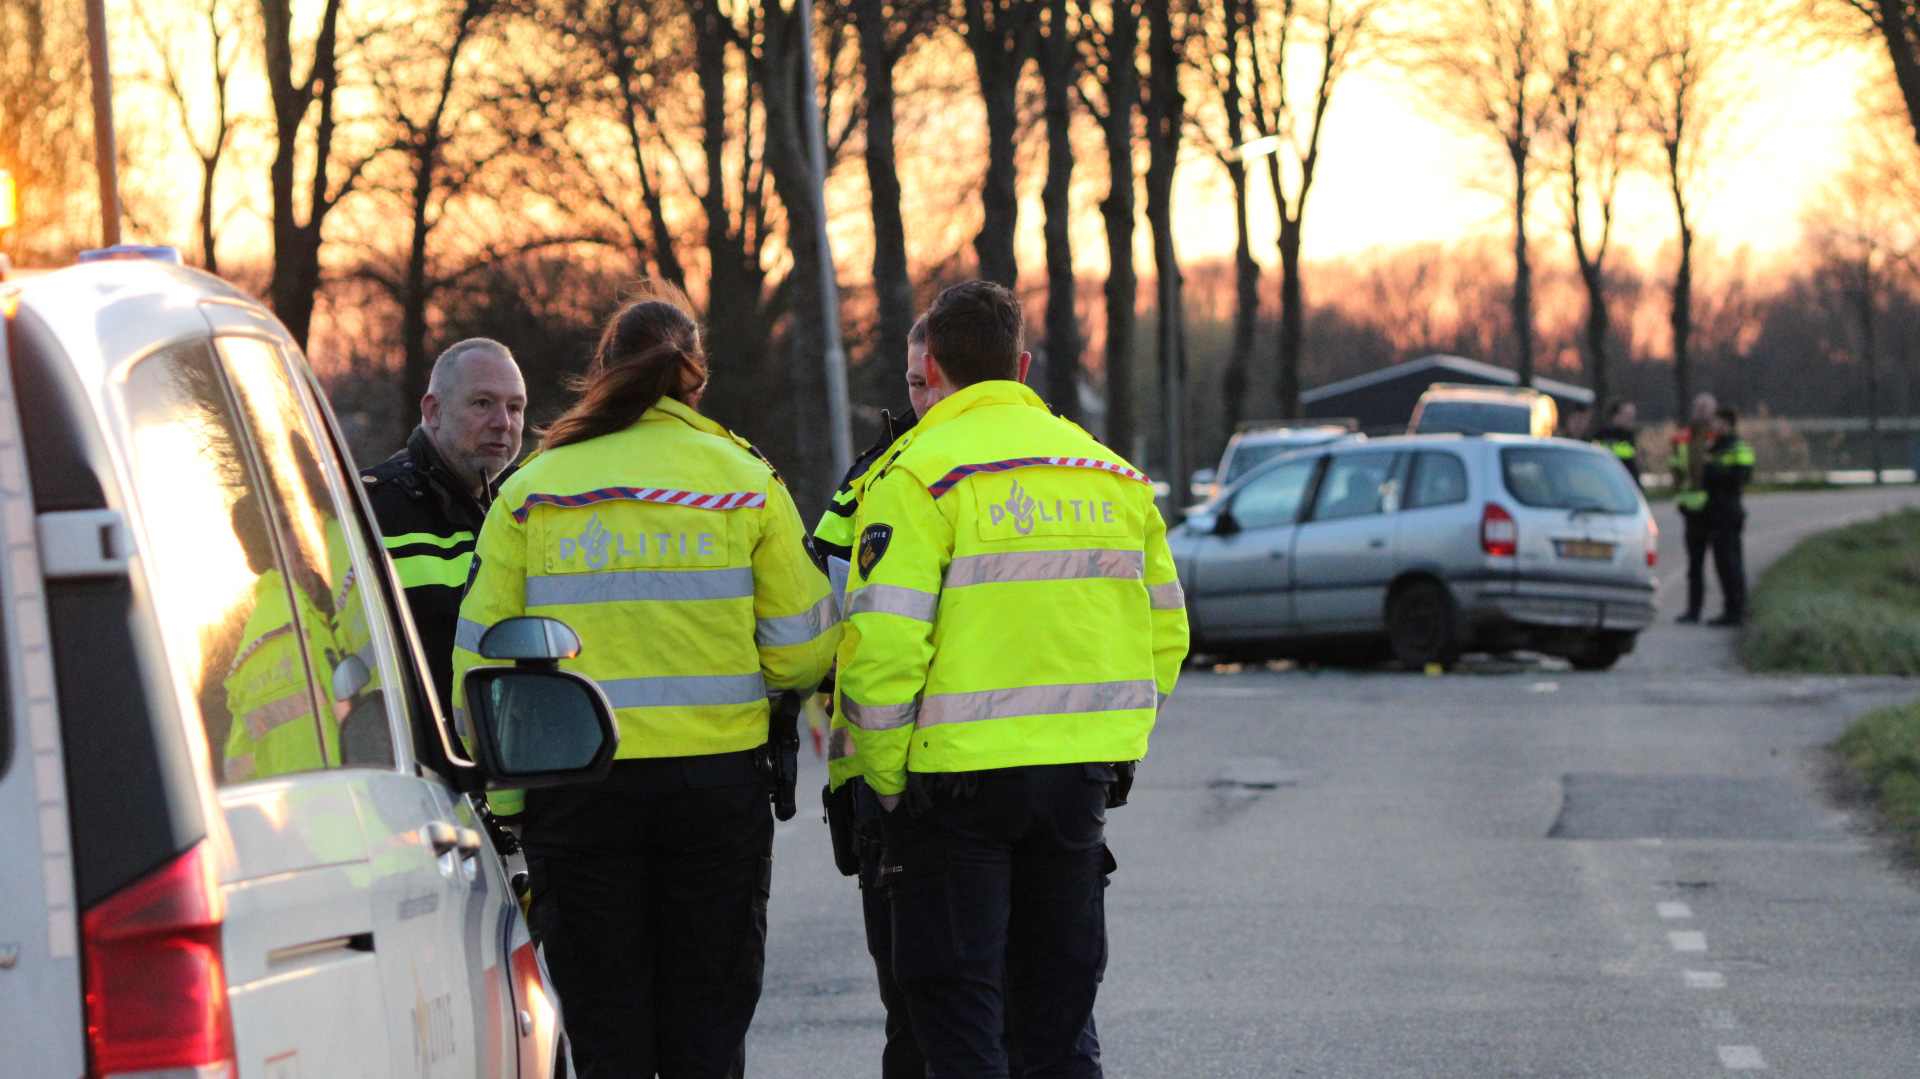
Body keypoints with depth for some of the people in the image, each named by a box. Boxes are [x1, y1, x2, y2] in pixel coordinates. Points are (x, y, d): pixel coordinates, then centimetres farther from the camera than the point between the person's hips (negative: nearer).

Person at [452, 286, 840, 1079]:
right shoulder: (747, 482, 1)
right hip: (717, 779, 0)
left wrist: (502, 801, 7)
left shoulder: (531, 491, 2)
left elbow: (482, 660, 1)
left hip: (576, 785, 0)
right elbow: (801, 653, -1)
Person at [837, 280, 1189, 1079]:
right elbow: (1164, 635, 14)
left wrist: (885, 776, -7)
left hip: (958, 775, -6)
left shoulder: (919, 476, -9)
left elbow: (880, 645, -16)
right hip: (1082, 775, 6)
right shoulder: (1112, 474, 12)